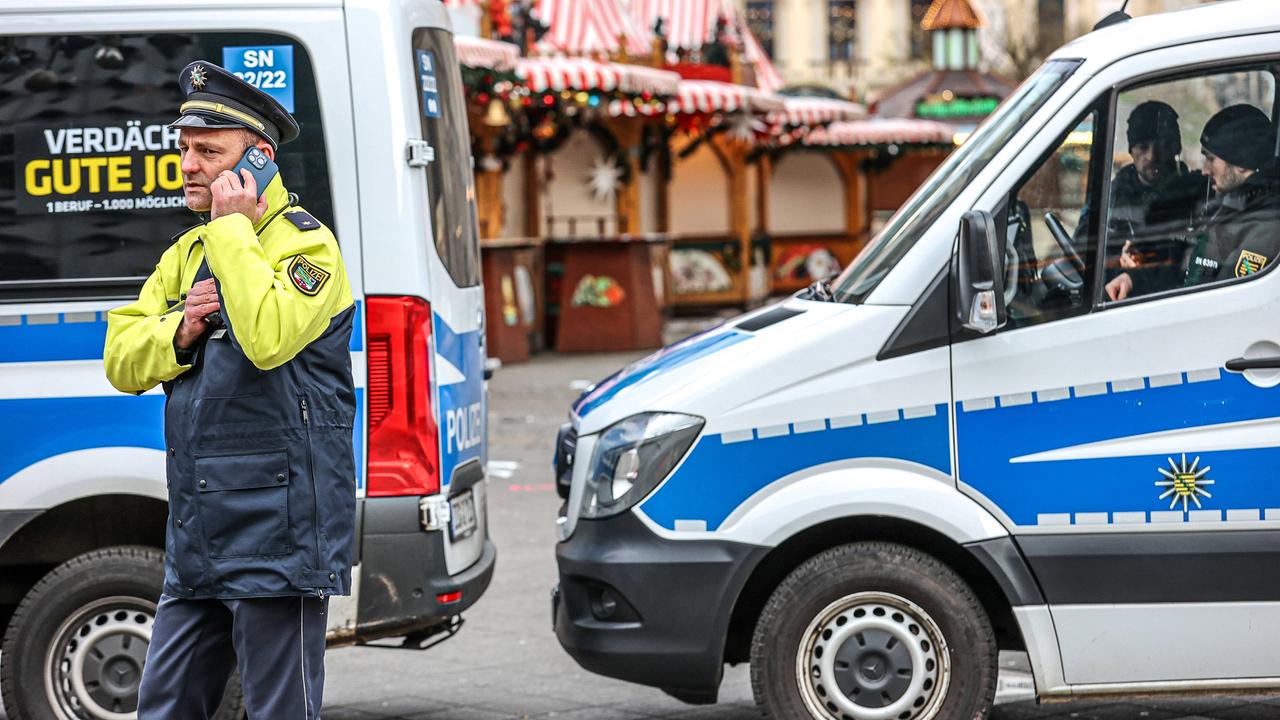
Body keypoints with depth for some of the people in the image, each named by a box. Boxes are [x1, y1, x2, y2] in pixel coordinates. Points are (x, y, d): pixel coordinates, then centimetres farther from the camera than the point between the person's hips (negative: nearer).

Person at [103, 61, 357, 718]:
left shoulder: (305, 244, -8)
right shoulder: (185, 252, 19)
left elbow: (269, 337, -27)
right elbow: (121, 361, 14)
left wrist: (233, 226, -18)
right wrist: (180, 331, -6)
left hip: (277, 537, -8)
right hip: (196, 544, 8)